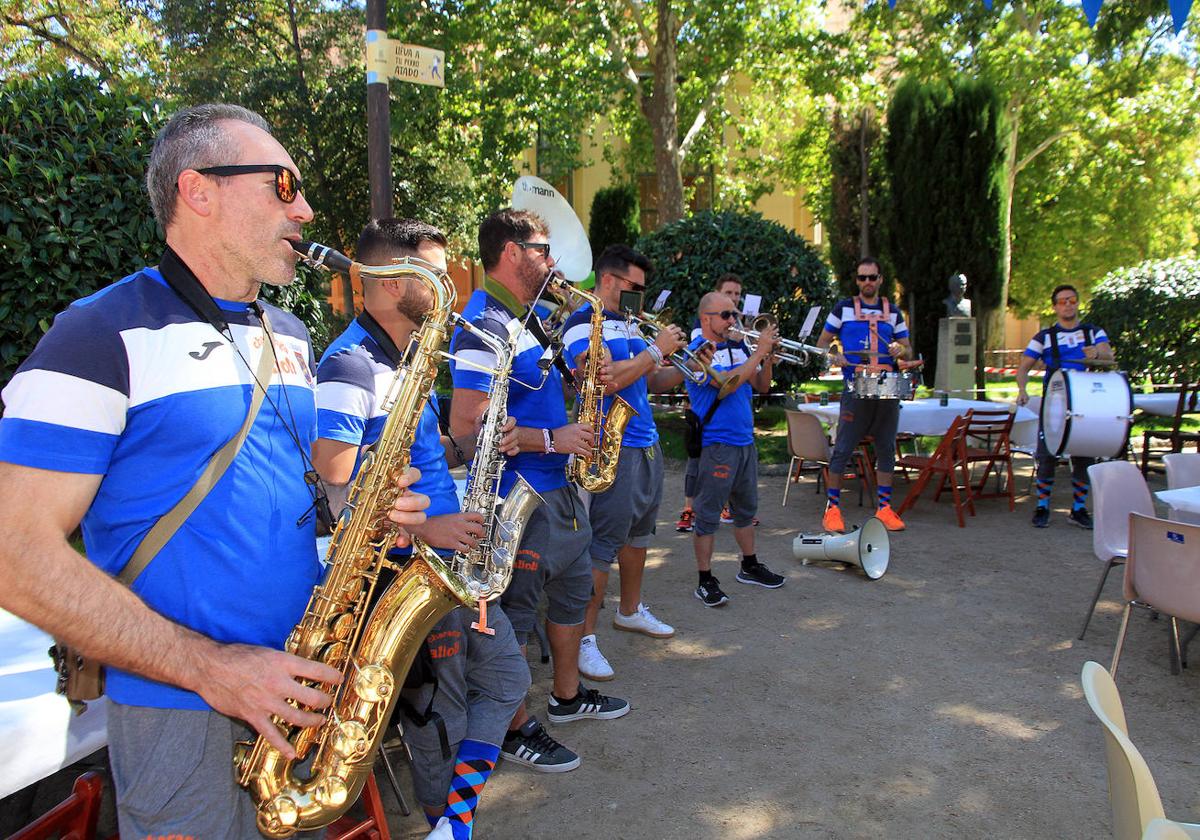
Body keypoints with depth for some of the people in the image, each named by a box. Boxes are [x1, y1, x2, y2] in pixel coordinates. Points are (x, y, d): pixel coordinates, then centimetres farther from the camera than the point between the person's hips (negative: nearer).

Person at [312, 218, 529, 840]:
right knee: (441, 718, 8)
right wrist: (422, 530, -27)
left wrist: (469, 447, 3)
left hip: (453, 557, 9)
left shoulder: (410, 358, 12)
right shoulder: (350, 366, -19)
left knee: (506, 677, 18)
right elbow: (337, 486, -25)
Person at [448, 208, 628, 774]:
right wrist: (550, 439, -22)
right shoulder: (485, 328, -20)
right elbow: (466, 423, -26)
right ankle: (517, 729, 20)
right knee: (516, 611, 4)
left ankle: (568, 695, 40)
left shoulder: (522, 320, 12)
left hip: (555, 485, 10)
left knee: (574, 587, 21)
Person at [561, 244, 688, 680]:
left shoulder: (627, 323, 16)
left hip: (646, 444, 9)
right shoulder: (584, 322, -11)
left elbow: (651, 381, 21)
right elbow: (605, 379, -26)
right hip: (613, 448, -9)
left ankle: (630, 610, 37)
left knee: (638, 532, 20)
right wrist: (656, 350, -15)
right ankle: (584, 639, 3)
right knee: (602, 545, -6)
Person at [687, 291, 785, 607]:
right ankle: (706, 581, 8)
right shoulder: (698, 352, -12)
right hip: (715, 444, -8)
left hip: (745, 440, 8)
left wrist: (769, 356, -6)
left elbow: (761, 386, 10)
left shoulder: (737, 347, 9)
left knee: (746, 509, 19)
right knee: (708, 516, -1)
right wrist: (759, 352, -19)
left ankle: (749, 567, 34)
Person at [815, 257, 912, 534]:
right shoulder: (843, 309, 5)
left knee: (886, 448, 7)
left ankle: (884, 507, 16)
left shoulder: (893, 313, 14)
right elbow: (822, 343, 9)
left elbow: (907, 349, 18)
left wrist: (901, 351, -6)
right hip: (856, 388, -3)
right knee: (843, 448, -5)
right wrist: (833, 357, -12)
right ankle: (832, 506, 3)